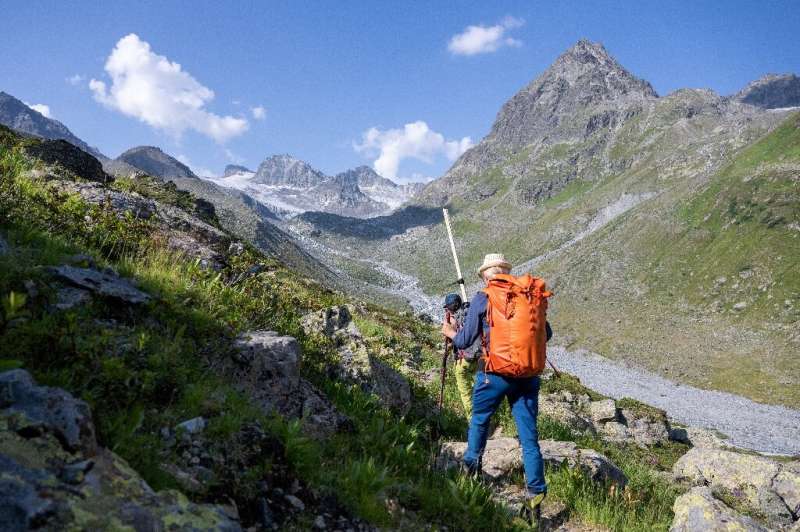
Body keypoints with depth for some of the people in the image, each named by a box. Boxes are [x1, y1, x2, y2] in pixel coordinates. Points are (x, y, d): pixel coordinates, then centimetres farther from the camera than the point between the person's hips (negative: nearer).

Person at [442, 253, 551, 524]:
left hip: (494, 374, -2)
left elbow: (465, 341, -1)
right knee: (529, 438, 5)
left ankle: (471, 468, 42)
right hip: (527, 375, 2)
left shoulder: (481, 299, -5)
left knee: (479, 421, 24)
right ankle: (536, 497, 2)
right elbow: (547, 334, 12)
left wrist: (449, 331, 20)